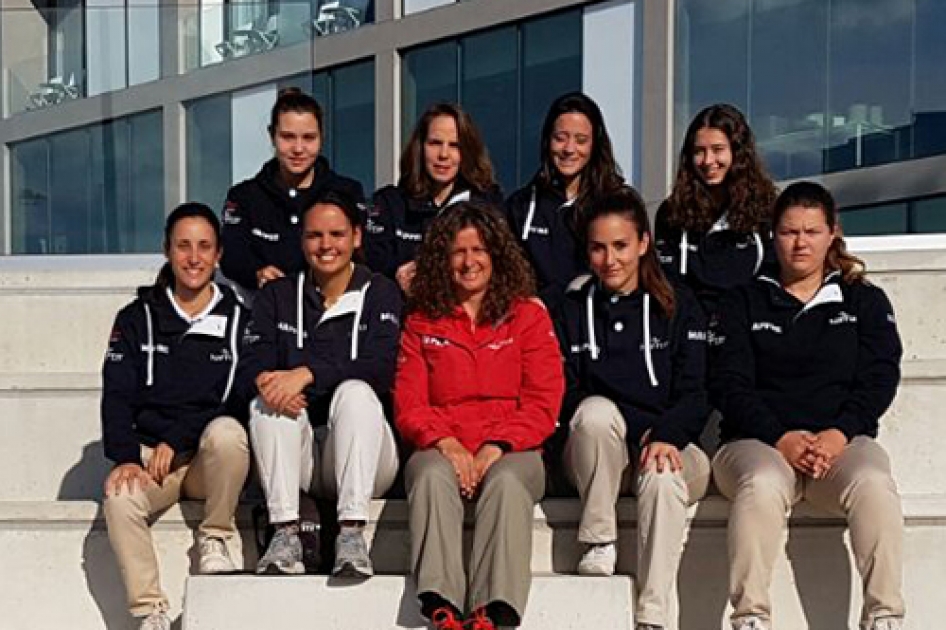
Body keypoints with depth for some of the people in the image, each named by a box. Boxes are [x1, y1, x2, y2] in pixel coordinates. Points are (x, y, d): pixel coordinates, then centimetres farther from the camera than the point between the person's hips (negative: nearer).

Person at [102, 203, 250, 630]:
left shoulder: (238, 319, 7)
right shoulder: (137, 319, 10)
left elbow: (238, 402, 0)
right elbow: (117, 396, 1)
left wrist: (176, 441, -10)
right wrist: (125, 458, -16)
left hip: (213, 457, -1)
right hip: (150, 453, 1)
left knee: (226, 432, -35)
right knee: (119, 496, -31)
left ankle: (218, 535, -11)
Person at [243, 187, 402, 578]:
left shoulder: (379, 293, 5)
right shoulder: (277, 295, 13)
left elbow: (382, 368, -12)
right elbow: (255, 367, -1)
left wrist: (308, 374, -25)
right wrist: (266, 382, -26)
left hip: (365, 456, -2)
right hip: (298, 462, 2)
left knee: (355, 392, -29)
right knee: (267, 399, -24)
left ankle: (352, 532, -37)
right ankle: (286, 532, -33)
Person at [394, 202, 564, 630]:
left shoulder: (529, 315, 13)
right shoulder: (421, 322, 18)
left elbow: (542, 405, 3)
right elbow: (408, 405, 8)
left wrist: (495, 448, -14)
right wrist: (446, 442, -13)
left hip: (510, 450, -1)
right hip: (442, 449, 1)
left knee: (507, 482, -35)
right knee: (432, 477, -34)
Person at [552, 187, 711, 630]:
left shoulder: (678, 307, 11)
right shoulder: (573, 311, 14)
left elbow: (695, 394, 1)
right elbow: (564, 398, 5)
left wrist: (666, 434, -21)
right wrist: (642, 427, -12)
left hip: (670, 447, -1)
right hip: (595, 456, 1)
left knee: (662, 476, -37)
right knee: (596, 410, -33)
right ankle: (599, 540, -22)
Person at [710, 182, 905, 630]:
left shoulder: (865, 301, 19)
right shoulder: (743, 302, 16)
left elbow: (878, 380, 6)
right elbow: (729, 384, 4)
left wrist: (839, 434, -13)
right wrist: (781, 439, -13)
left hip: (843, 439, 1)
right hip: (758, 442, -1)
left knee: (874, 485, -34)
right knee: (761, 485, -36)